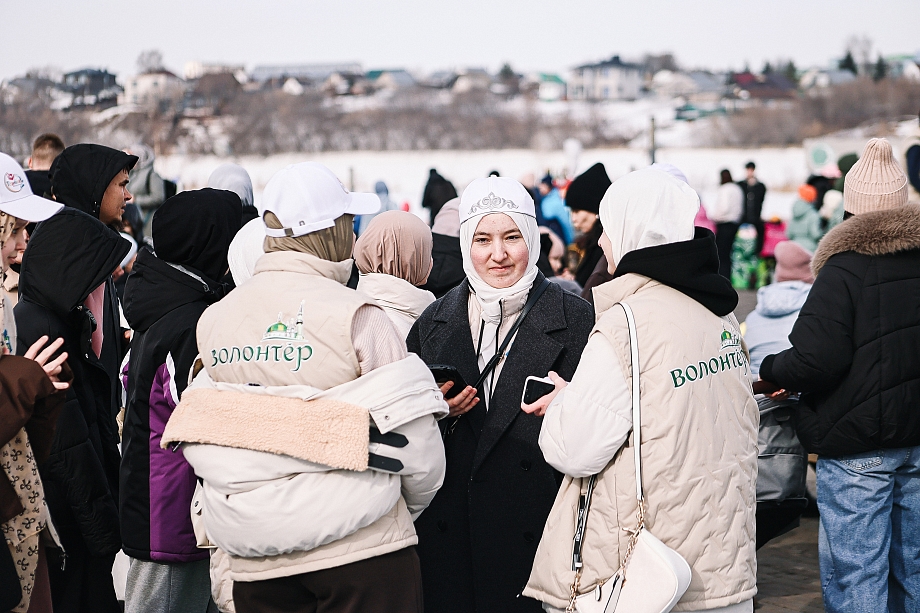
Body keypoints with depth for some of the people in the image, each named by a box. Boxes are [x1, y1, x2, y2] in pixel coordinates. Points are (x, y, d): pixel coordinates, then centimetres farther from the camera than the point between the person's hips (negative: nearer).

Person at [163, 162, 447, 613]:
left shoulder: (212, 319, 4)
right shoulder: (355, 315, -11)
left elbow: (202, 439, 5)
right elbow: (418, 445, -10)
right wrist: (408, 508, 9)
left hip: (255, 563, 5)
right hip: (361, 553, -5)